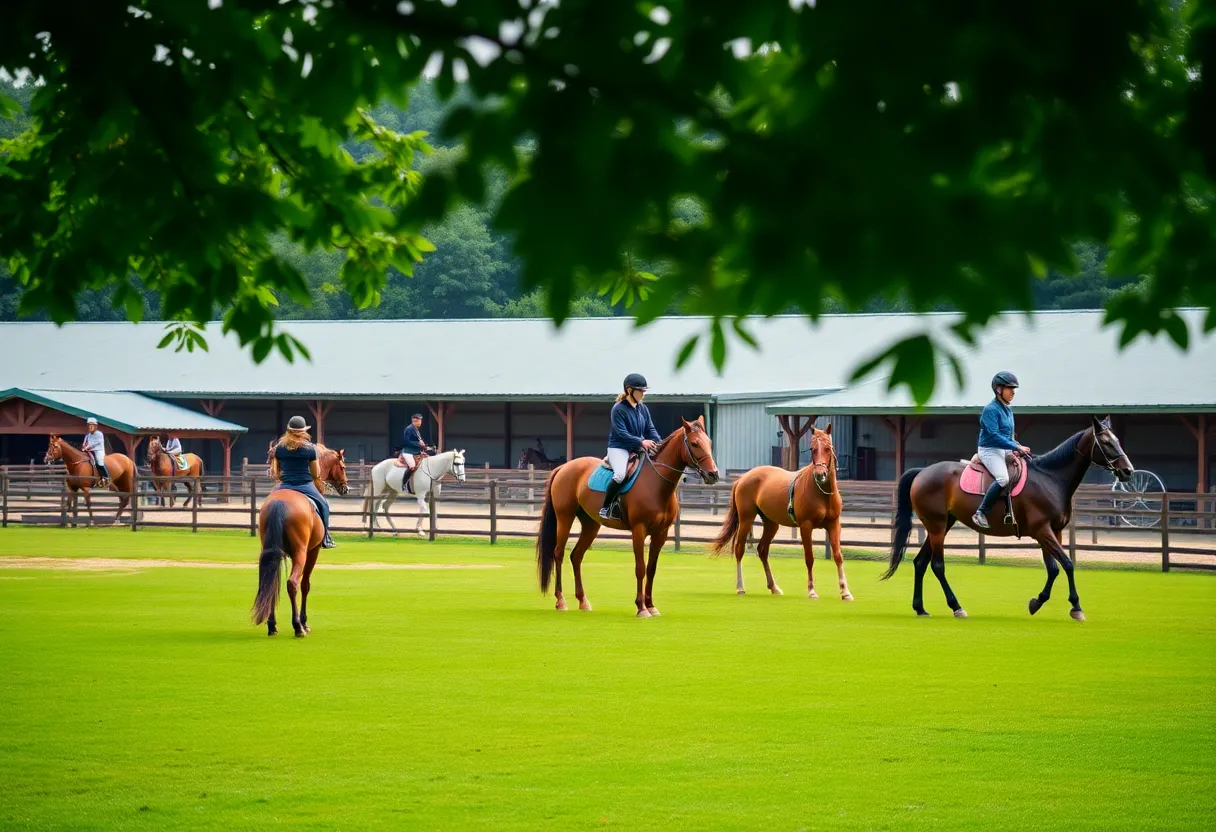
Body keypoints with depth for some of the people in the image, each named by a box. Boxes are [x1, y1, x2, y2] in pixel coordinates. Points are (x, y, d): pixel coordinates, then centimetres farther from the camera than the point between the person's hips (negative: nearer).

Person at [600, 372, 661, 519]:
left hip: (638, 450, 7)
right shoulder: (619, 409, -11)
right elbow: (621, 433, -17)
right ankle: (605, 508, -20)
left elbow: (650, 429, 10)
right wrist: (641, 442, -26)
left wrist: (660, 443, -9)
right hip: (619, 448, -7)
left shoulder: (643, 409, 9)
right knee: (621, 474, -34)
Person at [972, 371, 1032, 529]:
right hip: (989, 450, -9)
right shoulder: (991, 409, -14)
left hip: (1005, 451, 9)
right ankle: (981, 513, -26)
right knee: (1003, 478, -30)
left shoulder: (1008, 410, 14)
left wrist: (1018, 447, 2)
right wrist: (1016, 447, -23)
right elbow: (994, 436, -22)